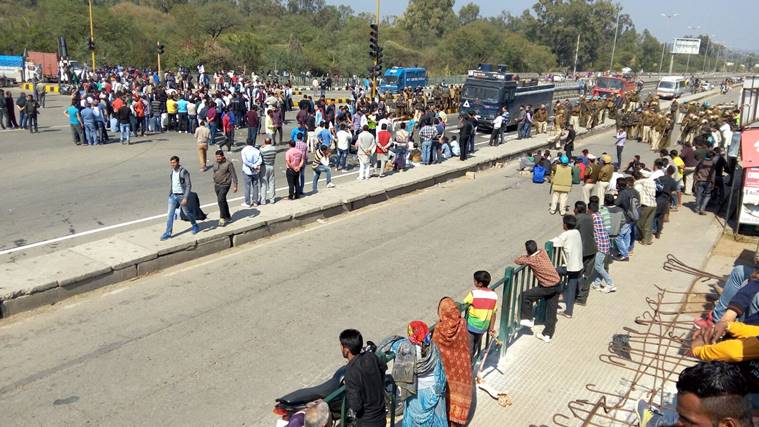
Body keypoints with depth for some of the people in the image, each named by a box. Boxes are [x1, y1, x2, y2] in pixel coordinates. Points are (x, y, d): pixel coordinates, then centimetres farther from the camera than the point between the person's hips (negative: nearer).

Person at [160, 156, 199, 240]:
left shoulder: (184, 172, -17)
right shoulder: (172, 172, 4)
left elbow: (189, 185, -19)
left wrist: (185, 198, -25)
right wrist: (170, 194, 19)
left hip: (181, 196, -6)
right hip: (173, 196, 6)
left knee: (187, 213, 11)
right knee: (170, 214, -1)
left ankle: (195, 226, 35)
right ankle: (168, 233, 2)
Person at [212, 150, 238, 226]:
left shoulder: (228, 164, -11)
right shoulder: (215, 164, 10)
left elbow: (233, 175, -10)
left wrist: (235, 186, -14)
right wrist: (214, 185, 23)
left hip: (225, 185, -7)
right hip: (217, 185, 7)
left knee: (220, 200, -19)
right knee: (223, 201, 13)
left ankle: (222, 218, -13)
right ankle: (228, 217, 25)